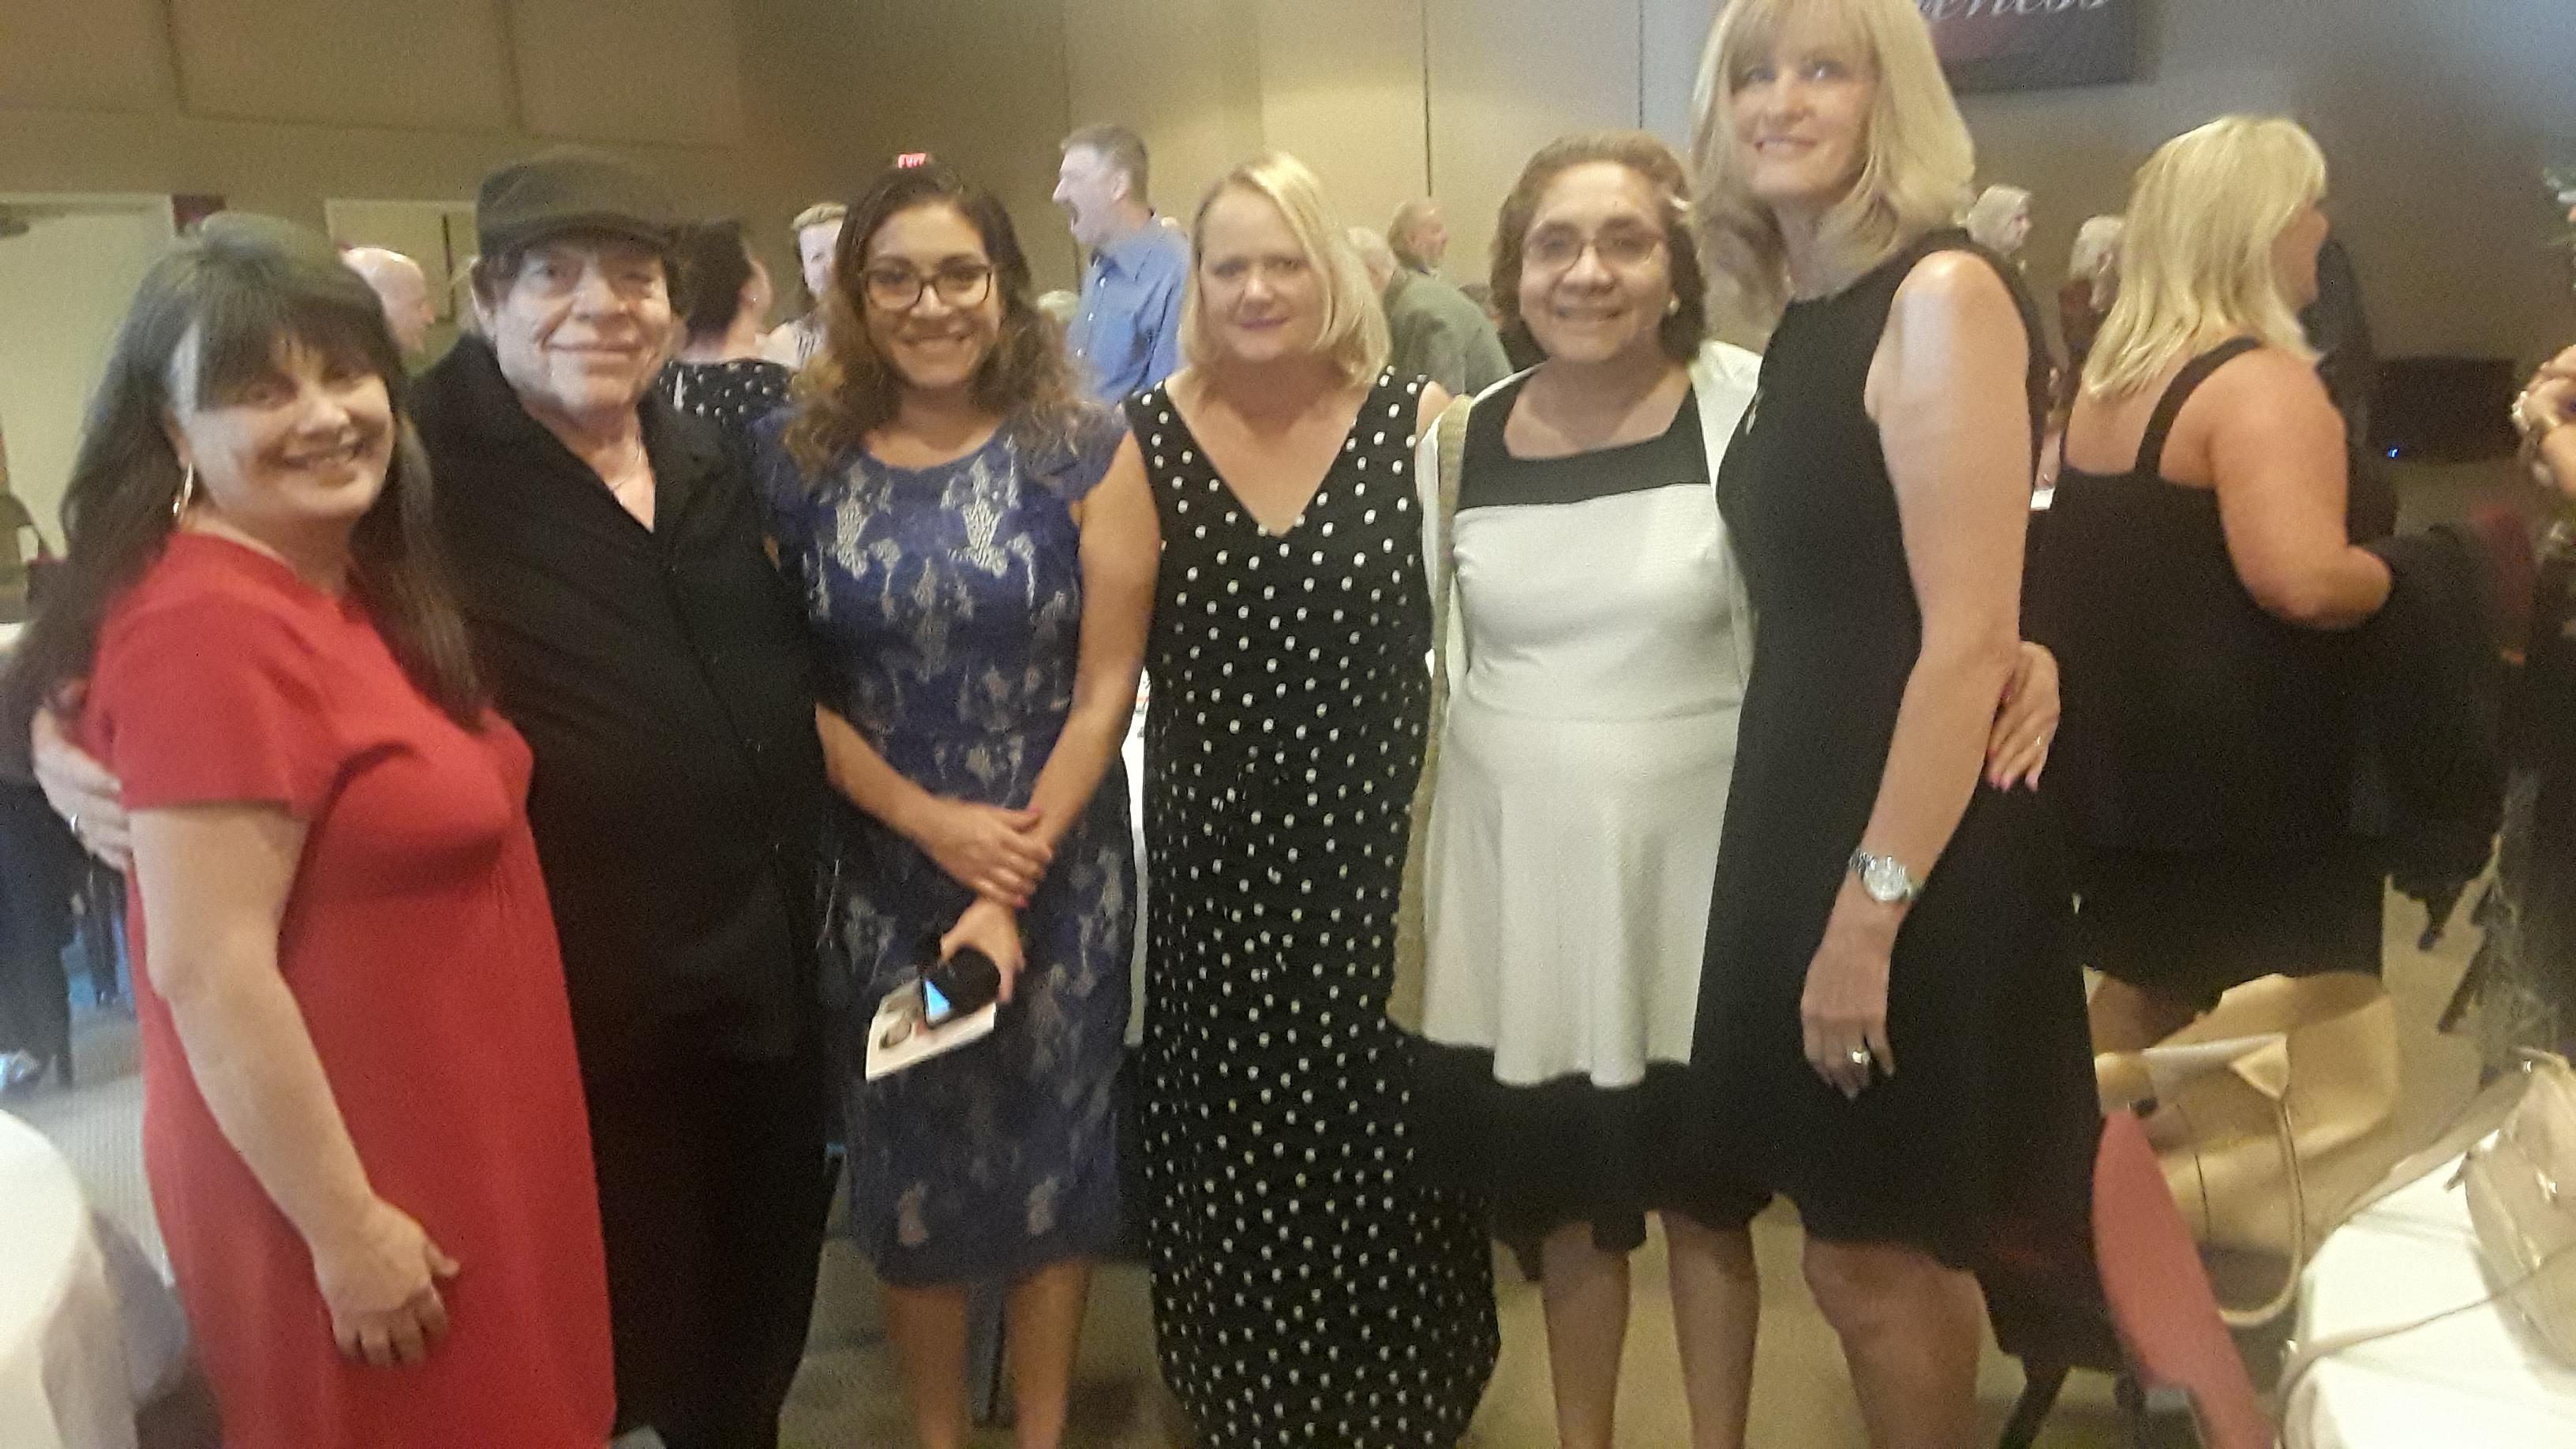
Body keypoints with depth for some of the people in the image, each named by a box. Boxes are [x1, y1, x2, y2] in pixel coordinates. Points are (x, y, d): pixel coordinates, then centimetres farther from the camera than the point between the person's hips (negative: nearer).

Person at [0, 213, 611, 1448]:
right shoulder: (208, 627, -24)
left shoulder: (360, 583, 4)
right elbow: (208, 973, -26)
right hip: (342, 1177, -9)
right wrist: (346, 1227, -21)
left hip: (449, 1142, 9)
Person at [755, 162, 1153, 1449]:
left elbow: (1107, 683, -8)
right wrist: (932, 823, -14)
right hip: (881, 872, 1)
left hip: (1058, 870, -1)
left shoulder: (1085, 451, -6)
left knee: (1050, 1144, 11)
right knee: (909, 1156, 13)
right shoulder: (799, 461, -1)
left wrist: (1015, 885, -14)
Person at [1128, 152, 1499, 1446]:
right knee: (1231, 1155, 11)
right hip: (1212, 865, 1)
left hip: (1376, 856, -1)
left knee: (1379, 1148, 8)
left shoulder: (1421, 422, -4)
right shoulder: (1144, 438, 0)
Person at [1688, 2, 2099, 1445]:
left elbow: (1971, 641, -21)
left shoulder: (1943, 296, -15)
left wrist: (1873, 907, -21)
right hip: (1810, 818, 8)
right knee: (1876, 1247, 19)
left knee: (1875, 1256, 6)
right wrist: (1823, 881, 11)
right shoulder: (1801, 320, 11)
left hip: (1914, 861, -8)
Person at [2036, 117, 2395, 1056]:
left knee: (2147, 987, 20)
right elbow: (2304, 582, -30)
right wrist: (2404, 572, -10)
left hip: (2121, 746, 9)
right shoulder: (2260, 381, -18)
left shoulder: (2111, 373, 11)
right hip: (2244, 768, -9)